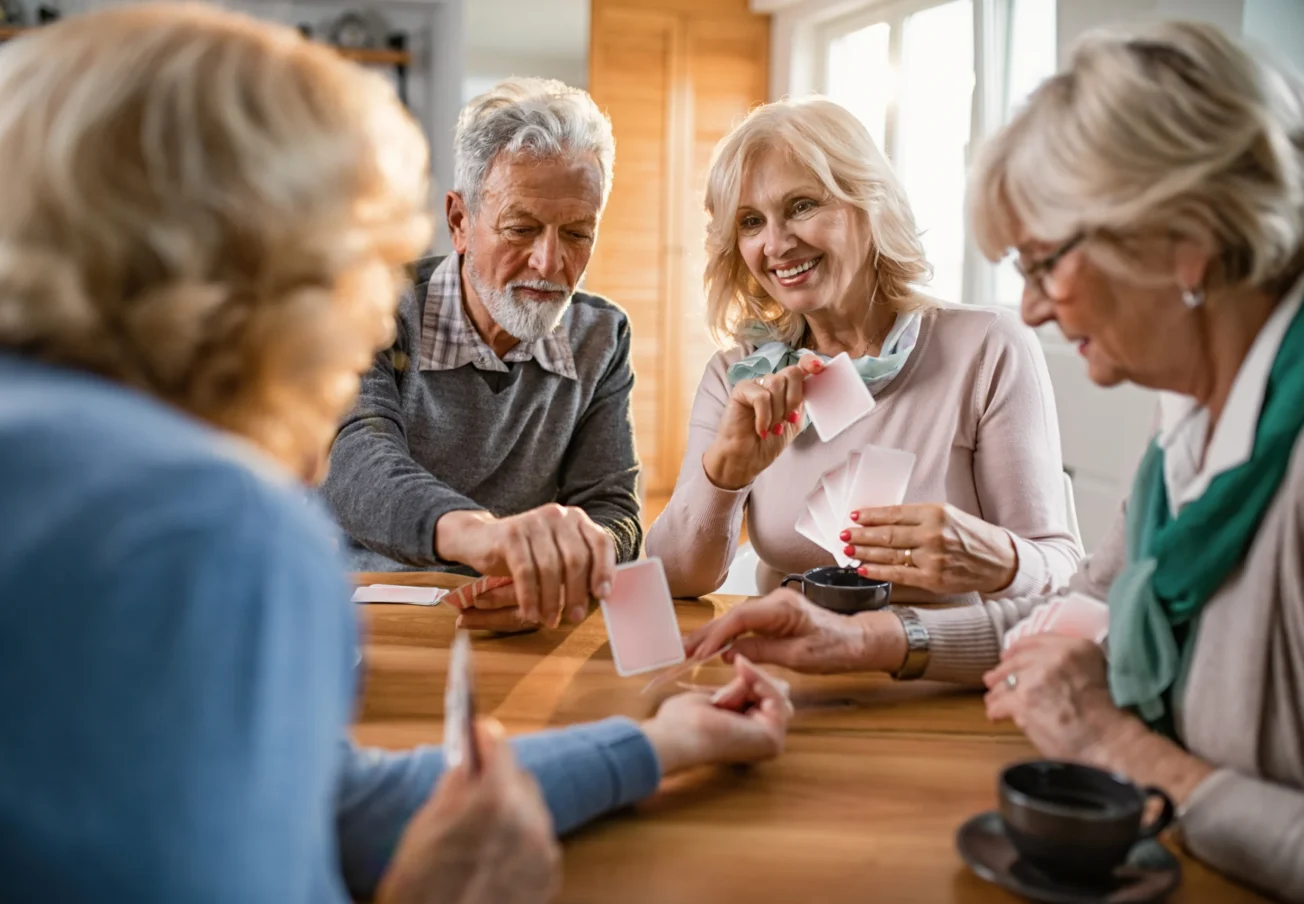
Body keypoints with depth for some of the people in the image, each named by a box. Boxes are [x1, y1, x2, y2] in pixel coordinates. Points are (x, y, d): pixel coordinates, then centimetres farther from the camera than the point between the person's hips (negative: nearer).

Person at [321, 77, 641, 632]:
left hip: (518, 643, 2)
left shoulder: (601, 339, 3)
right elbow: (353, 463, -25)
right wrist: (478, 530, -47)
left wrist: (552, 572, -27)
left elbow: (609, 509, -3)